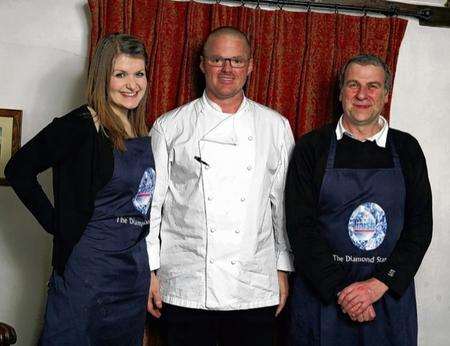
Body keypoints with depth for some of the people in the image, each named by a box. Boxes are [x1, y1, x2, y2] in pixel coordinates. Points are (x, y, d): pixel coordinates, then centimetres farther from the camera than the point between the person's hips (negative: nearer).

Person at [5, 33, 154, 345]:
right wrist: (56, 224, -12)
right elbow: (19, 170, -13)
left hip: (136, 269, 7)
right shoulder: (79, 126, -13)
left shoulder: (143, 132, 8)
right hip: (89, 264, -7)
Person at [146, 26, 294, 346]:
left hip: (256, 290, 1)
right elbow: (151, 204, 3)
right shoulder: (169, 127, 3)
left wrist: (283, 270, 8)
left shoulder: (276, 127, 7)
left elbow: (283, 204, 9)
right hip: (185, 288, -1)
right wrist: (149, 271, 1)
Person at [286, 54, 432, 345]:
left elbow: (420, 225, 0)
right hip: (320, 291, -1)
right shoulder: (312, 147, -1)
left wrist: (379, 284, -12)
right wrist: (340, 288, -14)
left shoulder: (407, 149, 4)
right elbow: (301, 226, -6)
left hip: (390, 291, 2)